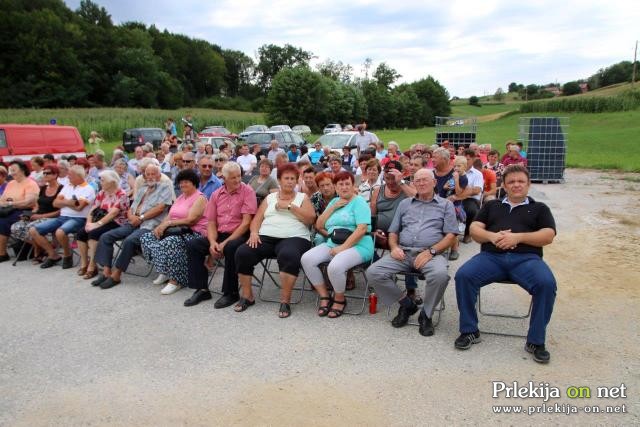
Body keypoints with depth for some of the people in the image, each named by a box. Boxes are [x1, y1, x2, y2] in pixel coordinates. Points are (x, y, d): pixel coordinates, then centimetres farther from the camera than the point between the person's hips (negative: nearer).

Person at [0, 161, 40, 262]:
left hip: (24, 213, -7)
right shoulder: (11, 183, 19)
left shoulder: (30, 184, -5)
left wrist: (10, 203, -24)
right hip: (10, 212, 7)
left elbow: (28, 202, -18)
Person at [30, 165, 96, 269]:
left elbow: (78, 207, -16)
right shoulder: (67, 186, 19)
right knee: (33, 231, -5)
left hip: (78, 219, -8)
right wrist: (69, 202, -7)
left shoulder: (88, 189, -4)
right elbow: (55, 203, 10)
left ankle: (67, 255, -7)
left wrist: (64, 202, -1)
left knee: (60, 232, -37)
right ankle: (53, 255, 5)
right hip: (61, 217, 8)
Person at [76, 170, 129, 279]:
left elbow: (113, 213, -20)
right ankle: (84, 264, -4)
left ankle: (92, 266, -23)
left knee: (93, 233, -30)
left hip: (115, 223, -7)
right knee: (81, 233, -15)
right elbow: (93, 210, 8)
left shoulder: (122, 195, -10)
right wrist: (89, 222, -9)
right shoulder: (101, 193, 14)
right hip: (101, 221, 7)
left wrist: (98, 224, -24)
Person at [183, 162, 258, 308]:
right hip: (220, 234, 6)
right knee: (192, 245, -12)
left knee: (231, 247, -36)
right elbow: (211, 222, 9)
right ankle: (201, 289, -2)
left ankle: (231, 293, -17)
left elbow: (246, 222, -14)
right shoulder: (216, 194, 9)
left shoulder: (247, 191, -7)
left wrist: (225, 243, -19)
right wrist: (212, 242, -12)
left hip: (239, 235, -5)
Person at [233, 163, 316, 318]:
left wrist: (290, 205, -6)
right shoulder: (270, 198, 22)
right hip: (266, 237, 3)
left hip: (294, 238, -3)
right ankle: (247, 296, -5)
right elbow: (257, 219, 15)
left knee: (289, 256, -38)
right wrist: (254, 232, -6)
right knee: (242, 253, -22)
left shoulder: (302, 197, 15)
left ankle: (285, 301, -24)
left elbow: (310, 219, -1)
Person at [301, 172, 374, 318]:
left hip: (357, 246, -6)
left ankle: (340, 299, -4)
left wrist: (343, 247, -19)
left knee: (335, 266, -34)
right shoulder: (334, 201, 20)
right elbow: (319, 225, 14)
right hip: (332, 244, 6)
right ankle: (324, 296, -3)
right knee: (306, 259, -17)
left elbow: (362, 229, -14)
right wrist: (333, 207, 2)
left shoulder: (359, 202, 0)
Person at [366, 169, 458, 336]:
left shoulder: (446, 205, 14)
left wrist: (430, 251, -13)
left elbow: (451, 235, 3)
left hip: (431, 253, -3)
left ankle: (426, 314, -8)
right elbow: (393, 231, 21)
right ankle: (406, 303, 2)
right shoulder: (405, 203, 23)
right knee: (373, 272, -19)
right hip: (403, 252, 3)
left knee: (440, 275, -37)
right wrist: (394, 247, -2)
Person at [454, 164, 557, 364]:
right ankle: (469, 331, -12)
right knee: (463, 275, -26)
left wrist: (518, 237, -10)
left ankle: (536, 341, -16)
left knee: (547, 284, -31)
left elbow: (548, 236, 6)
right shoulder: (492, 205, 26)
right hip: (491, 256, 1)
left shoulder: (539, 208, 21)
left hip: (526, 258, -1)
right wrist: (492, 236, -8)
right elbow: (474, 229, 14)